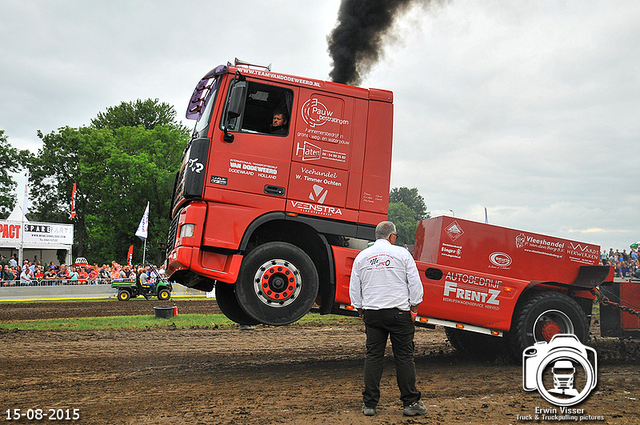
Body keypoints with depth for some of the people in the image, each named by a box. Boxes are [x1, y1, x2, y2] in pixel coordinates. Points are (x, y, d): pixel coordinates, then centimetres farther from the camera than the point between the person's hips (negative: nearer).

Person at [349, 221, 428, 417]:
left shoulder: (361, 257, 7)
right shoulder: (402, 254, -1)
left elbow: (354, 289, 11)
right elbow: (415, 284, -1)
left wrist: (361, 310, 19)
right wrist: (414, 308, 7)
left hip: (372, 313, 3)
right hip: (399, 312, -2)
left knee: (373, 356, 6)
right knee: (404, 356, 3)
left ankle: (369, 404, 7)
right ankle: (410, 403, 7)